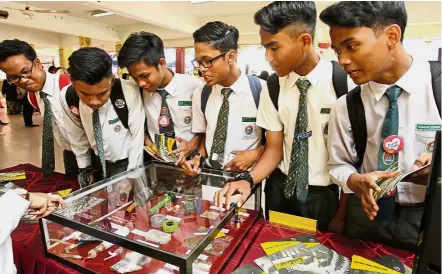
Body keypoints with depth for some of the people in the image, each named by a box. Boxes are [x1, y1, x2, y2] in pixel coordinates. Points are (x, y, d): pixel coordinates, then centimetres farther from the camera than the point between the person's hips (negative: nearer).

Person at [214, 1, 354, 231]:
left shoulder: (343, 81, -14)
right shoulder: (272, 88, -6)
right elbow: (274, 149, -3)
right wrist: (249, 180, -19)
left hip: (325, 194, -2)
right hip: (281, 189, 3)